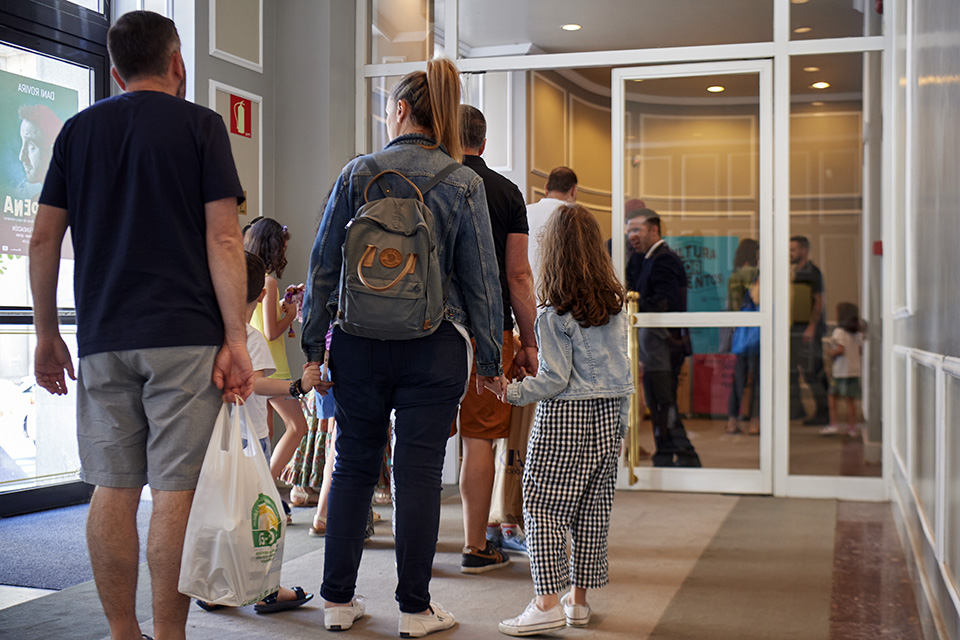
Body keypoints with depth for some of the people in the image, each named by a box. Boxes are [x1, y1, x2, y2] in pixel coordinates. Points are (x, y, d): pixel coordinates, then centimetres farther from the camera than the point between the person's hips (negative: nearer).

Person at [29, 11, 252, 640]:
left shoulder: (78, 129, 12)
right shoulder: (200, 125, 1)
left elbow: (44, 240, 10)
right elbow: (224, 240, -7)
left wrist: (47, 334, 17)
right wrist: (236, 340, -7)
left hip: (103, 339, 4)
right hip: (185, 337, -4)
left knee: (113, 489, 8)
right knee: (175, 491, -1)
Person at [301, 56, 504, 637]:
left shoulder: (357, 174, 1)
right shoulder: (465, 183, -1)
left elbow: (324, 265, 2)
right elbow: (482, 277, -1)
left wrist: (314, 342, 9)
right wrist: (490, 357, 7)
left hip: (359, 343, 1)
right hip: (433, 347, -1)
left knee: (354, 465, 11)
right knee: (419, 472, 4)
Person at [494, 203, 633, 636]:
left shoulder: (556, 315, -13)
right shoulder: (615, 305, 6)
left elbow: (554, 379, -14)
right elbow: (623, 373, 12)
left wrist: (514, 392, -3)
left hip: (564, 419, -6)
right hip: (607, 414, 7)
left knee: (543, 504, 0)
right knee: (593, 507, 10)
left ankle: (548, 602, -4)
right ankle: (579, 599, 18)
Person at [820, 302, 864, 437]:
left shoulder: (839, 331, -11)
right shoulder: (858, 333, 9)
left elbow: (840, 349, -19)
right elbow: (861, 350, 11)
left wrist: (830, 352, -3)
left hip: (841, 370, -6)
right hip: (855, 370, 6)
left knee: (832, 396, 6)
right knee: (850, 399, 7)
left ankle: (834, 424, -1)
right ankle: (852, 427, 8)